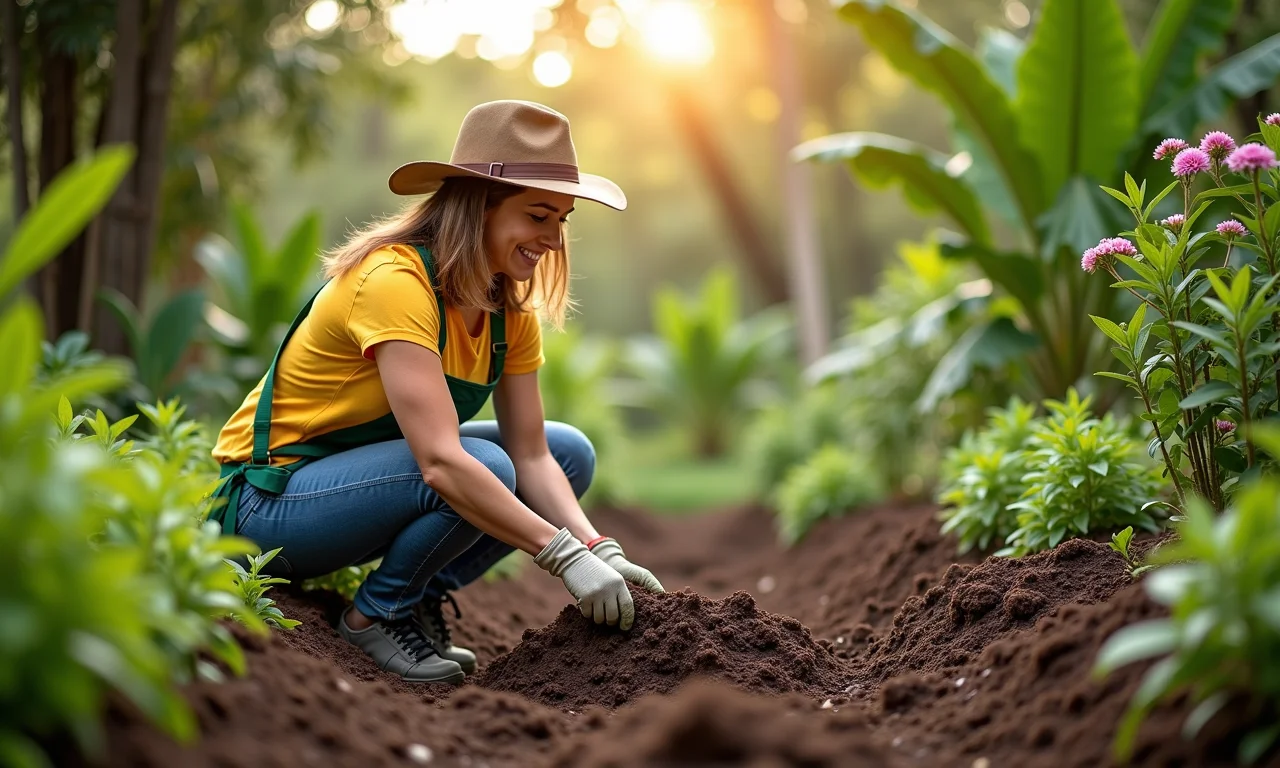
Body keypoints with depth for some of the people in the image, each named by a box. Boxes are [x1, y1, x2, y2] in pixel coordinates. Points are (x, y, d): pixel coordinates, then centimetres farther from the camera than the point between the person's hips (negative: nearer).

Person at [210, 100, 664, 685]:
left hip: (366, 473, 8)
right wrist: (566, 556, -38)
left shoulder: (511, 312, -1)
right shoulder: (393, 281, -27)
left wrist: (597, 548, -22)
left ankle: (421, 599, 2)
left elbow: (531, 456, -6)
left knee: (571, 452, -2)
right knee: (484, 466, -31)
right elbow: (442, 462, -36)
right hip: (270, 497, -8)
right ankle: (378, 613, -7)